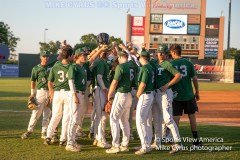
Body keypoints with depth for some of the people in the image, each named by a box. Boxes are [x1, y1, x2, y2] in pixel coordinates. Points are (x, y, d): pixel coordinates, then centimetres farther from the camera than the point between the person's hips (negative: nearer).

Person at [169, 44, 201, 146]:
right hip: (189, 95, 2)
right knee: (192, 117, 12)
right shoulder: (188, 63, -1)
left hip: (176, 96, -2)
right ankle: (196, 141, 18)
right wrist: (197, 93, 10)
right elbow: (194, 79, 0)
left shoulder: (171, 64, -6)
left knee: (176, 118, 3)